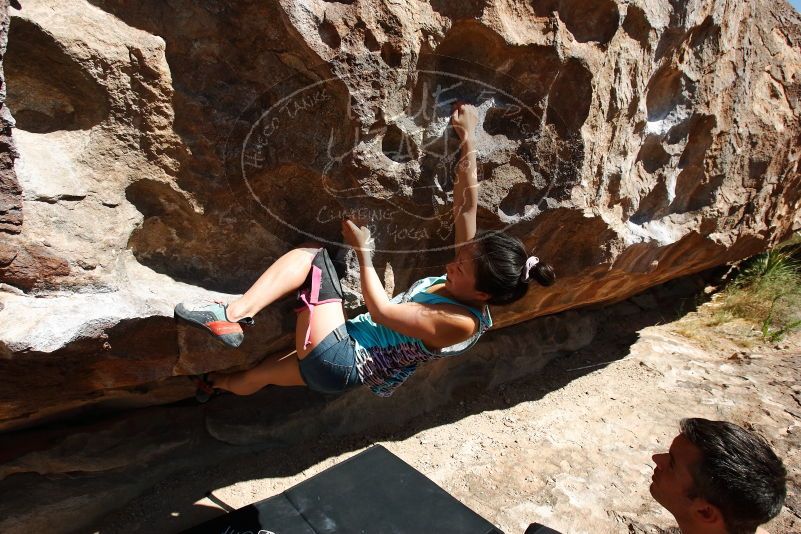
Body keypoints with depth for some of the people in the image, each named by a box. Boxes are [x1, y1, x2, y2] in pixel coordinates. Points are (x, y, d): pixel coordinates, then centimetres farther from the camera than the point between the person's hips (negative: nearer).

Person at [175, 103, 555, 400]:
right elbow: (467, 202, -5)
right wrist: (468, 139, -7)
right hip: (341, 362, 8)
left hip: (340, 361, -8)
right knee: (262, 372, 26)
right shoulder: (462, 291, -1)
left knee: (314, 255, -16)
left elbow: (381, 310, -21)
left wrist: (363, 250, -15)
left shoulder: (461, 323, -22)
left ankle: (232, 315, -15)